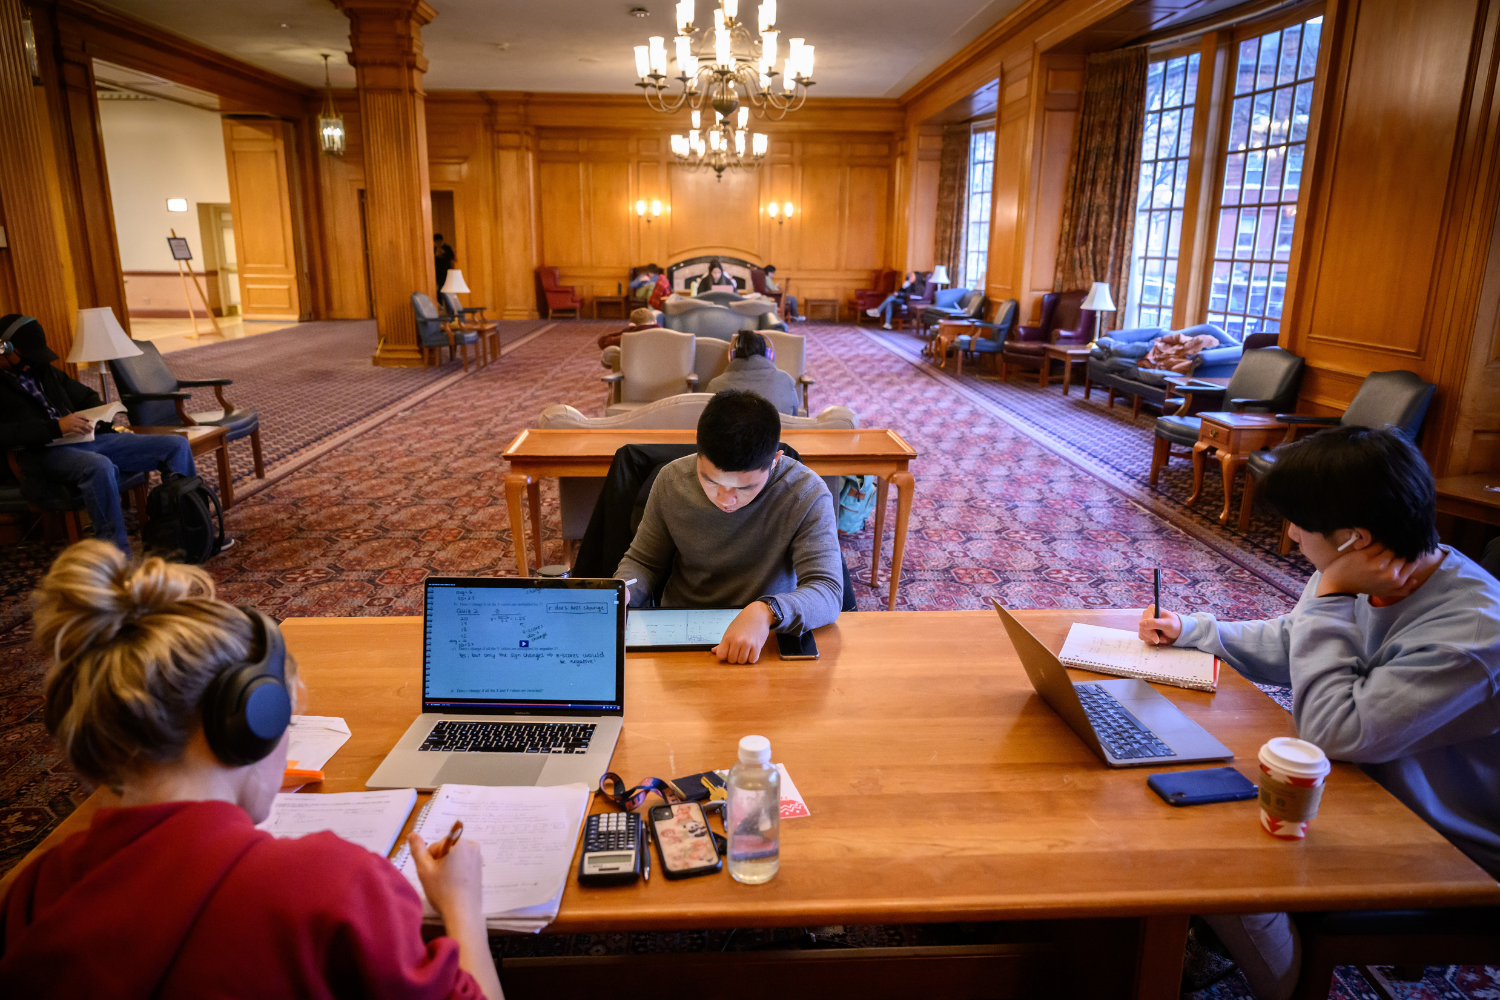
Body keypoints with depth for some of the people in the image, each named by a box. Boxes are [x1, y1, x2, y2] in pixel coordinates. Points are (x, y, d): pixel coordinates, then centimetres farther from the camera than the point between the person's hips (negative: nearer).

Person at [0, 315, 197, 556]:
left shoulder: (42, 371, 24)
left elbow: (87, 396, 33)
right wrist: (55, 427, -25)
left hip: (89, 439, 7)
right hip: (45, 452, -7)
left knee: (177, 445, -5)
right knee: (100, 466, -42)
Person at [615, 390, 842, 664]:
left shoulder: (807, 496, -15)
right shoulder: (672, 480, -6)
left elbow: (828, 592, -23)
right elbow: (644, 562, 9)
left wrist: (765, 611, -42)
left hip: (763, 645, -2)